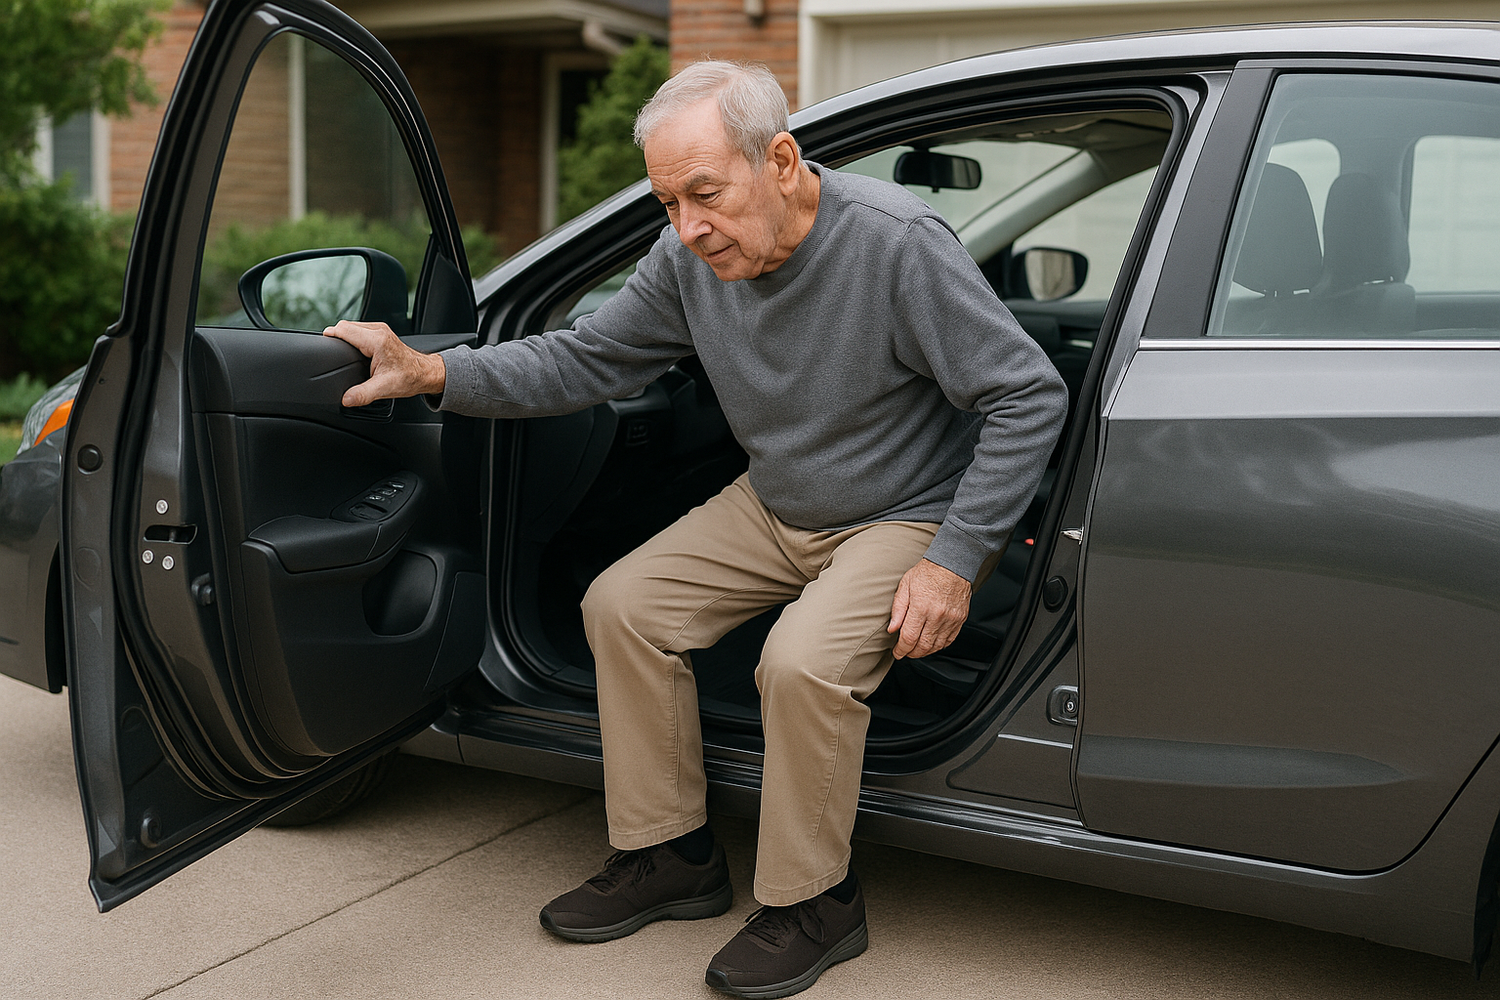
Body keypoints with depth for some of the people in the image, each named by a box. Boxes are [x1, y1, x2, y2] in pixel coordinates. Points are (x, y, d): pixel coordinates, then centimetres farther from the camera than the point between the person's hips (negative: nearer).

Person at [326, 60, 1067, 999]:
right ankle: (674, 856, 10)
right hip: (777, 506, 7)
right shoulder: (692, 255, -9)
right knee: (623, 603, -3)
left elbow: (1029, 398, -23)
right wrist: (432, 372, -15)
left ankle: (814, 904, -7)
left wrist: (953, 562, -24)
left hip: (909, 515, -7)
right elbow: (587, 360, 0)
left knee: (803, 659, -31)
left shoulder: (899, 242, -28)